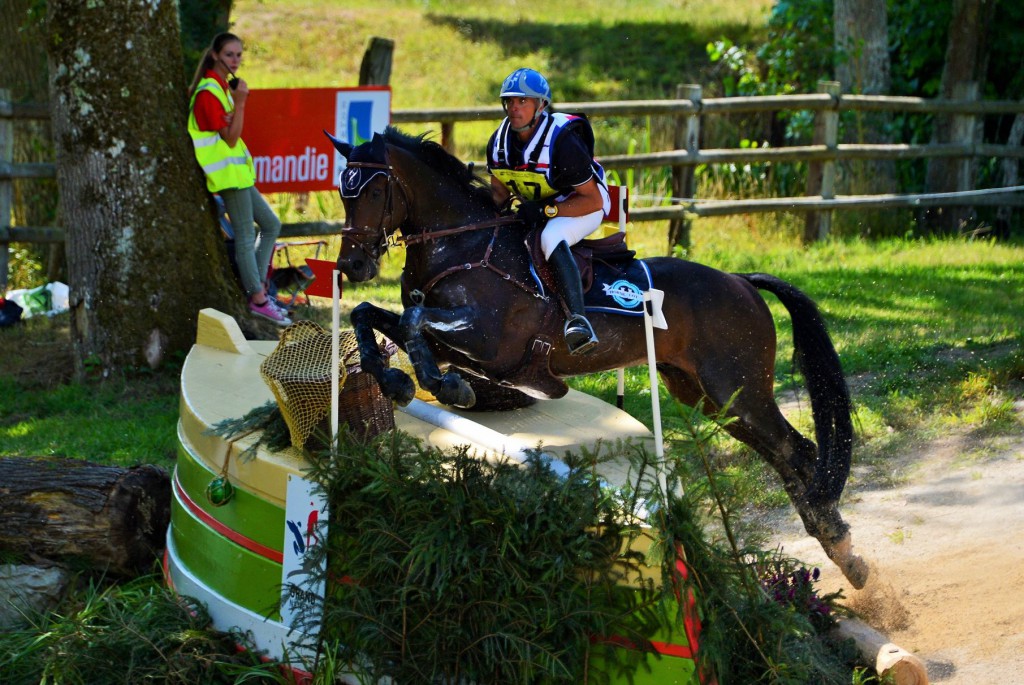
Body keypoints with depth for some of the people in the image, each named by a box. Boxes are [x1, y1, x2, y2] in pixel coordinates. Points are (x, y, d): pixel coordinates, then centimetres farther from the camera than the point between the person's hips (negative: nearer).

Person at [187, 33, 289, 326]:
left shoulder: (224, 85, 13)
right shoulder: (209, 92, -17)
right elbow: (230, 138, -18)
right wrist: (240, 103, -23)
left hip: (238, 170, 10)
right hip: (227, 172, -10)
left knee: (271, 225, 15)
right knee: (246, 237, -6)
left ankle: (258, 287, 17)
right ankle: (258, 300, -1)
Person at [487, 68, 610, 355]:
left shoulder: (563, 142, -28)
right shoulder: (498, 143, -8)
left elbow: (593, 201, -24)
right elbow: (498, 190, 7)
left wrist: (547, 210, -34)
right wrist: (508, 206, -18)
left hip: (580, 206, -8)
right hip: (532, 206, 8)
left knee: (551, 239, -38)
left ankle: (578, 319, -52)